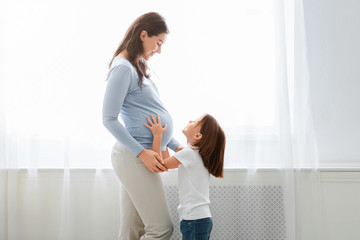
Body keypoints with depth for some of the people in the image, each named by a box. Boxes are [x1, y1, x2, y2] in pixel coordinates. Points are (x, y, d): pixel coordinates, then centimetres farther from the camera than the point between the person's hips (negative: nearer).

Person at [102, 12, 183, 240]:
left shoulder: (139, 67, 18)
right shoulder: (123, 69, -12)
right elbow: (109, 119, -16)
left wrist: (175, 145, 15)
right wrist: (141, 152, -19)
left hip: (141, 157, 10)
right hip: (133, 157, -10)